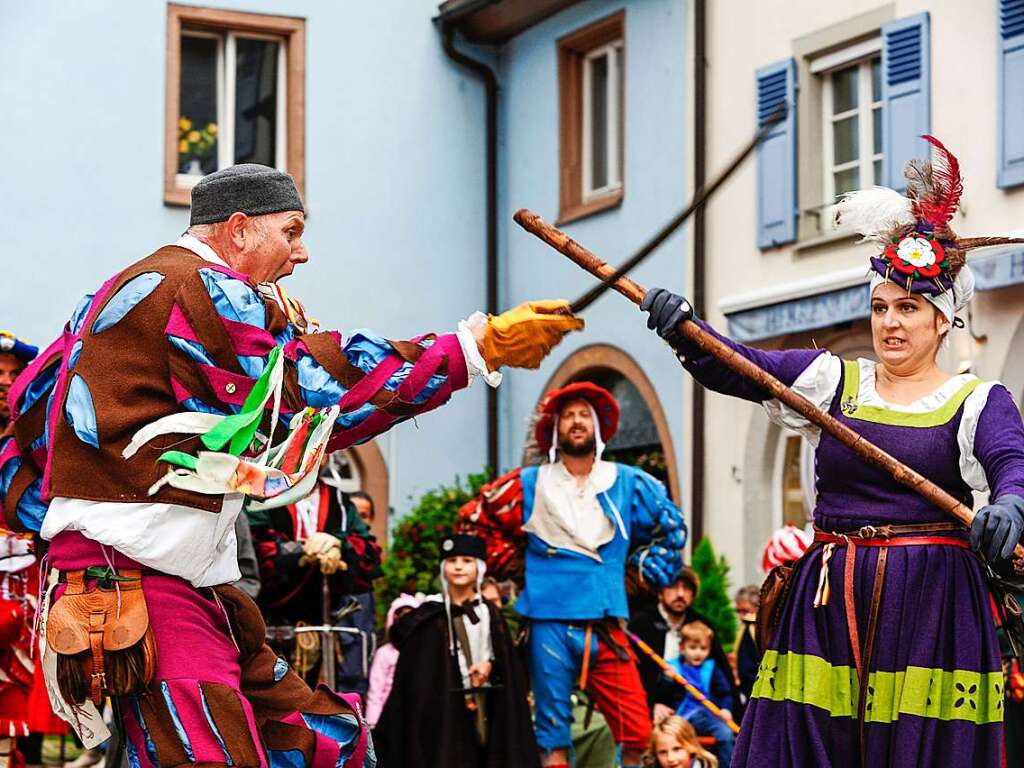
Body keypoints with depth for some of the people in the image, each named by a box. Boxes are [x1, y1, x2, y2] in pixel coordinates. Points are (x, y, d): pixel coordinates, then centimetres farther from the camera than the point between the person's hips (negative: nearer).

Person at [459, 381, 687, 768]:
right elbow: (473, 519, 15)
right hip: (550, 624, -1)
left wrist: (645, 573, 14)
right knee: (554, 734, 0)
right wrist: (511, 562, 9)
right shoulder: (529, 485, 6)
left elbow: (671, 527, 24)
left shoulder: (628, 484, 10)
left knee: (636, 733, -6)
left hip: (607, 628, 2)